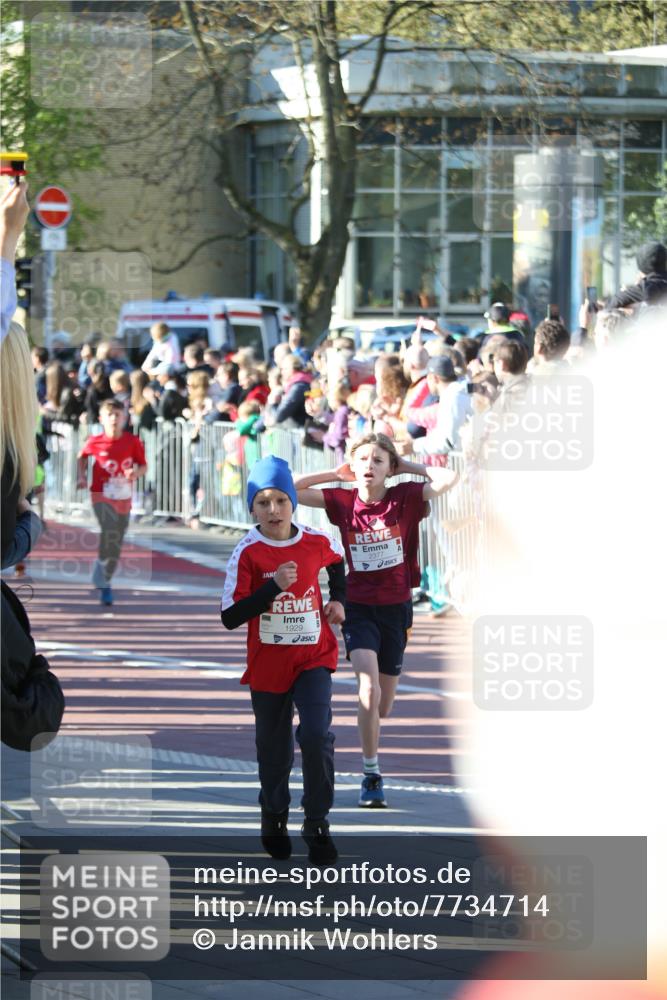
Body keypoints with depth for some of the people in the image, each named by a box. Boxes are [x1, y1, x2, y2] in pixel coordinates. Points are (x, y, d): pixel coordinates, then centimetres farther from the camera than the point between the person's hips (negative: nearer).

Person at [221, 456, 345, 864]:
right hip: (268, 665, 0)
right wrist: (274, 586, -27)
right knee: (274, 749, 13)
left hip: (313, 657, 0)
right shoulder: (248, 554, -14)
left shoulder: (318, 543, -5)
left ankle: (318, 825, -5)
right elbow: (230, 617, -19)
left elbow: (338, 561, 21)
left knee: (316, 735, -17)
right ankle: (274, 818, 38)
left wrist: (338, 600, 8)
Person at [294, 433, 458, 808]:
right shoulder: (343, 502, -2)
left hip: (396, 608, 1)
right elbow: (291, 489, -3)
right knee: (369, 690, -21)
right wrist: (336, 474, -1)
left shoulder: (405, 499, -5)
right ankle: (372, 775, -12)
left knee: (383, 706, 9)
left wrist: (408, 466, -7)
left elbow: (449, 479, -19)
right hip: (359, 608, -1)